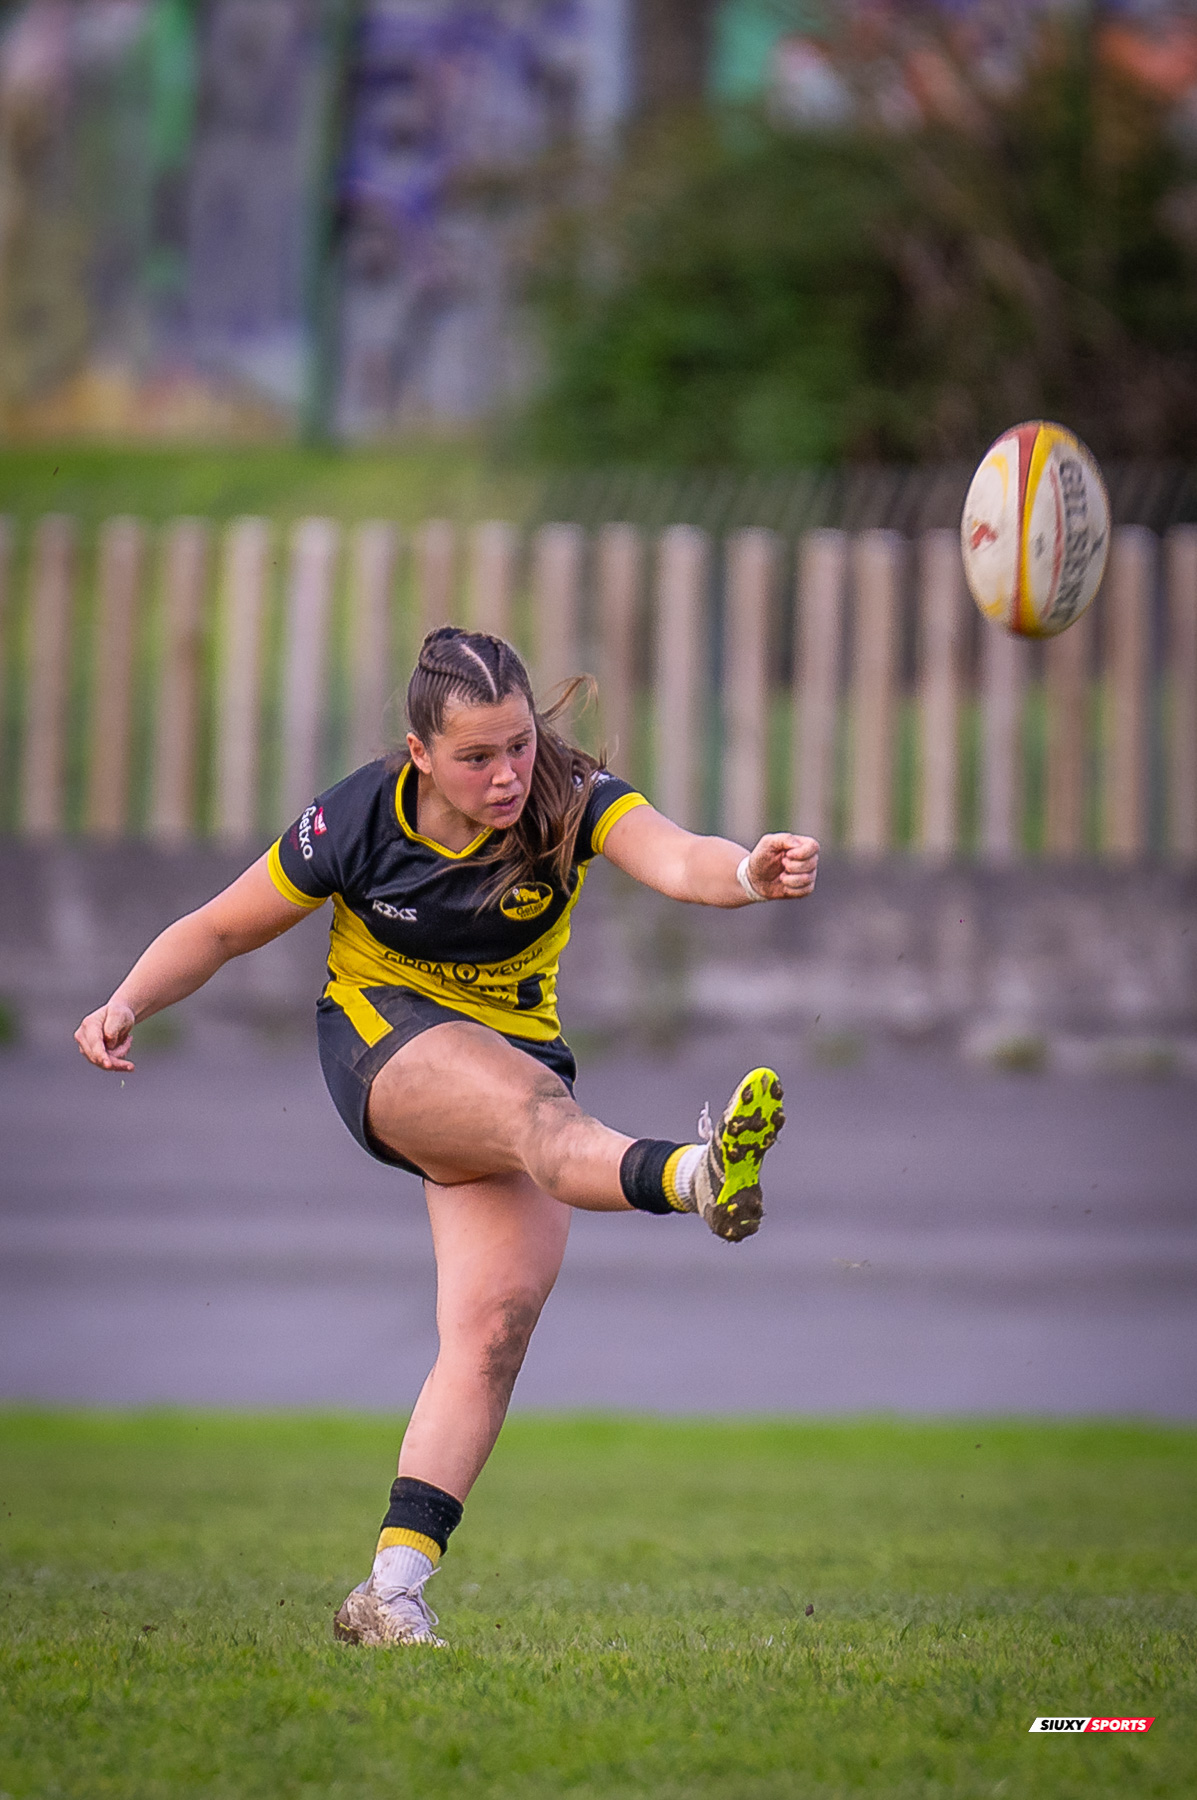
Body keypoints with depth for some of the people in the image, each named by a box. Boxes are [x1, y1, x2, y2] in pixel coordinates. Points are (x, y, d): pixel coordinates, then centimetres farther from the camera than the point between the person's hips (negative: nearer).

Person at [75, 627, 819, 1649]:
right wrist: (128, 1005, -16)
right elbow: (222, 929, 0)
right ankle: (695, 1176, -71)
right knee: (531, 1101, -37)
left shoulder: (569, 799, -14)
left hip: (516, 1052, 3)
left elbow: (675, 861, -34)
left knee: (497, 1319, -16)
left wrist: (750, 872, -56)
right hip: (380, 1037, -3)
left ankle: (392, 1593, -16)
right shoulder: (356, 824, -13)